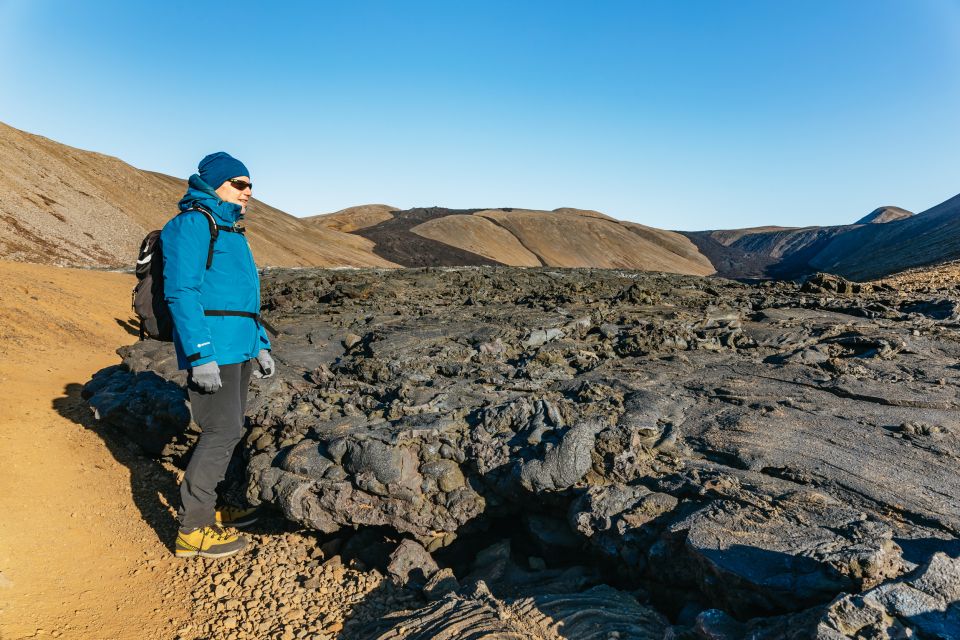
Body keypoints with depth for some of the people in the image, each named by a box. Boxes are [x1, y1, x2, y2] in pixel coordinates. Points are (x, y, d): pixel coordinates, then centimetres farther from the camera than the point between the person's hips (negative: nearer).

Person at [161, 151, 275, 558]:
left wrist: (261, 345, 19)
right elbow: (181, 292, -17)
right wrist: (201, 355, -23)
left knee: (227, 430, 13)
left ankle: (206, 508, 26)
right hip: (211, 346, -9)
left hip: (238, 347, 10)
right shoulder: (192, 223, -8)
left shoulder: (231, 231, 21)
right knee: (223, 432, -9)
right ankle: (191, 530, 2)